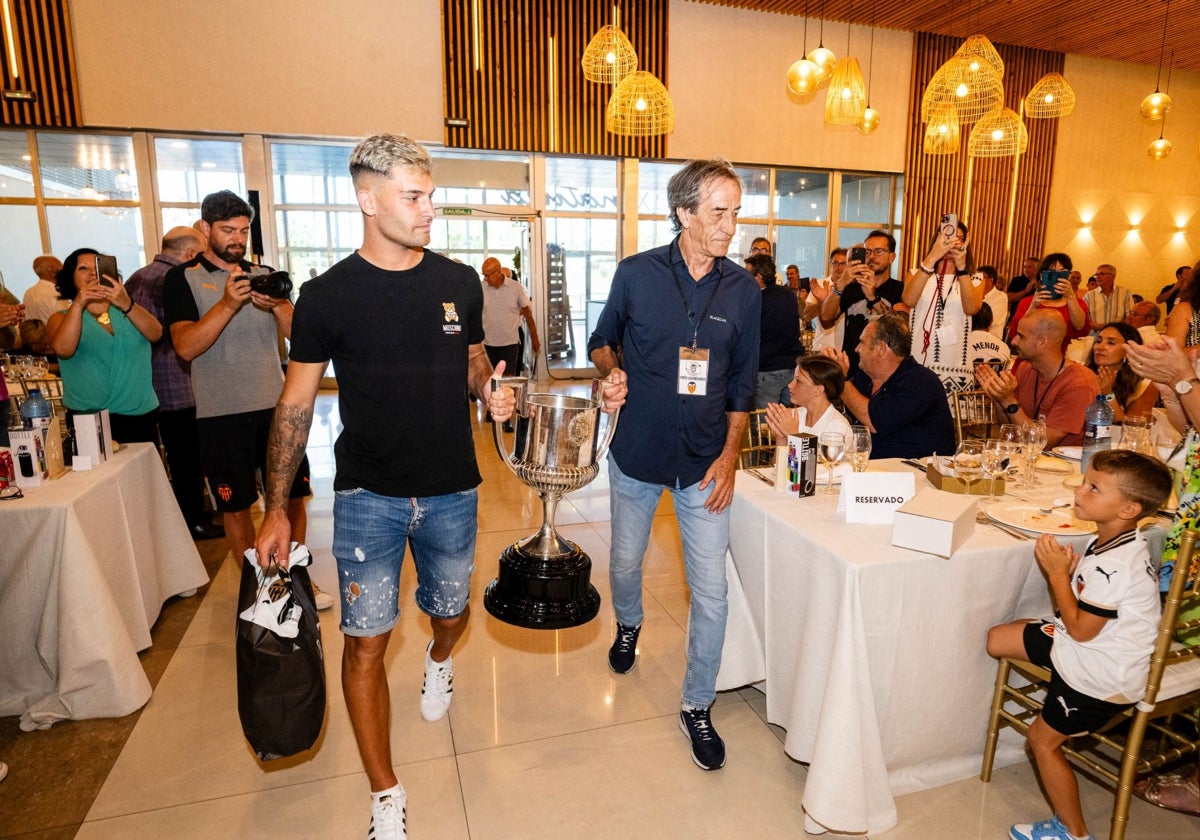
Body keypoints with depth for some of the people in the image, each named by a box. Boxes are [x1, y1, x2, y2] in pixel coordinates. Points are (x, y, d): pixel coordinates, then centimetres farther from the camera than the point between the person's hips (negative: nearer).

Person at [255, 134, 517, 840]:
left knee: (451, 611, 18)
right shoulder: (329, 294, -7)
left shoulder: (461, 283, 0)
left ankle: (439, 661, 57)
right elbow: (297, 403, -2)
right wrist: (278, 509, -2)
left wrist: (489, 388, -10)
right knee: (366, 641, 1)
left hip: (452, 489, 3)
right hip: (368, 495, -2)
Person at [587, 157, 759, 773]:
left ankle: (697, 707, 24)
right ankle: (628, 625, 56)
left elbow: (742, 382, 4)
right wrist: (609, 371, -15)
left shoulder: (743, 290, -3)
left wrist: (729, 455, -4)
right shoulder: (636, 274, -7)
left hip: (704, 464, 0)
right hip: (636, 454, 0)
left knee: (711, 592, 2)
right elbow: (603, 339, 8)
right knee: (625, 562, 21)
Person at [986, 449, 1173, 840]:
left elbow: (1081, 628, -24)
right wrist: (1068, 572, -11)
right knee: (997, 638, 10)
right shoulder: (1110, 542, -1)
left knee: (1043, 738, 3)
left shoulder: (1115, 565, -32)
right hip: (1089, 646, 10)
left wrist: (1057, 573, -21)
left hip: (1100, 673, -9)